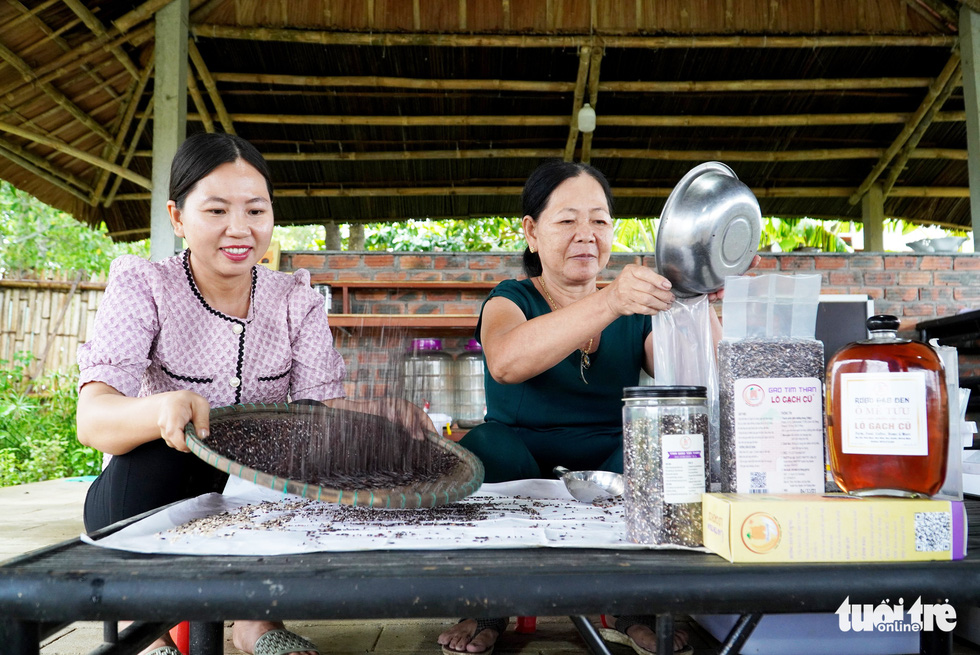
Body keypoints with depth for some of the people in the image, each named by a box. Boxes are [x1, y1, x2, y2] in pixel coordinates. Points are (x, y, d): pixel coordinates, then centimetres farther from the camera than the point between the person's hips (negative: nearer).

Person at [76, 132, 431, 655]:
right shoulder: (142, 286, -10)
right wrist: (162, 410, -48)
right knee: (149, 459, -33)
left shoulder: (296, 299, -2)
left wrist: (376, 414, -36)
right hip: (154, 502, -2)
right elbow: (92, 416, -25)